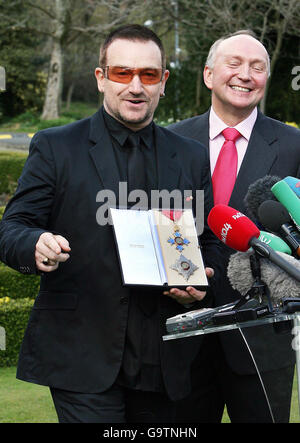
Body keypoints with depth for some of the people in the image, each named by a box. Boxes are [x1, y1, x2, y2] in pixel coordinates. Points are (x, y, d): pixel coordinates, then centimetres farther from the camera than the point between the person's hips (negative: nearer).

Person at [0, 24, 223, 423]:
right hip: (81, 356, -3)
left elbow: (209, 242, 17)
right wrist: (37, 246, -25)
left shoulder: (191, 157, 12)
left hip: (162, 358, 4)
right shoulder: (55, 147, 3)